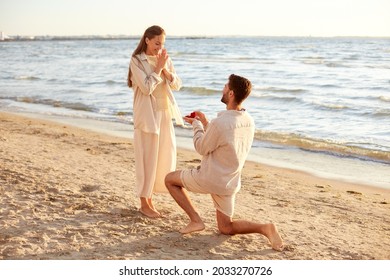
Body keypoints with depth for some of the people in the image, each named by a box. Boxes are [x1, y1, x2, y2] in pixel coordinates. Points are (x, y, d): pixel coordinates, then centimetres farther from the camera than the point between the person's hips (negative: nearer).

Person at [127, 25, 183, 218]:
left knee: (165, 155, 8)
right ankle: (144, 204, 8)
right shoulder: (137, 60, -7)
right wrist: (158, 67, -14)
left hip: (165, 113, 6)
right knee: (147, 157, -2)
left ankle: (149, 196, 22)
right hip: (147, 114, -6)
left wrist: (165, 69, -9)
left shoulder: (165, 59, 10)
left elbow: (177, 85, 5)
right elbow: (146, 87, -17)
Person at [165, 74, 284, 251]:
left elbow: (202, 148, -11)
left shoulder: (220, 123, -27)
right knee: (226, 228, 20)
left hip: (209, 179, -7)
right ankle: (265, 228, -4)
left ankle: (195, 220, 6)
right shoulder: (249, 122, -1)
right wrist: (205, 123, 13)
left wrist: (196, 125, 4)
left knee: (170, 179, 17)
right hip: (230, 183, 7)